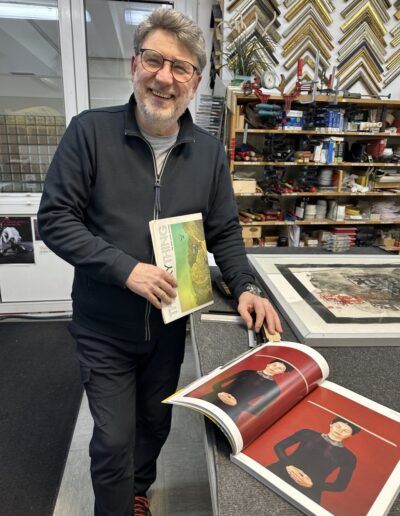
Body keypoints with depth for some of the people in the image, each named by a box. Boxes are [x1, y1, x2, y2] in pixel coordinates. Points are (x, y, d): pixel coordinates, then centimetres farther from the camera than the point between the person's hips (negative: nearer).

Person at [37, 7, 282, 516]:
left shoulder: (210, 152, -2)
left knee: (155, 425, 24)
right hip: (104, 328, -3)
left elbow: (225, 231, 3)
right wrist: (126, 268, -23)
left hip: (169, 325, 4)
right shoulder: (91, 131, -12)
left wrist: (243, 287, -13)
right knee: (114, 440, 9)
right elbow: (54, 219, -13)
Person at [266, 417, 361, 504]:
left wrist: (312, 485, -5)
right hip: (281, 472, 0)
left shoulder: (348, 457, 11)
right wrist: (288, 465, -8)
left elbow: (340, 485, 8)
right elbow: (279, 446, 10)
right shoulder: (308, 434, 12)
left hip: (308, 489, 1)